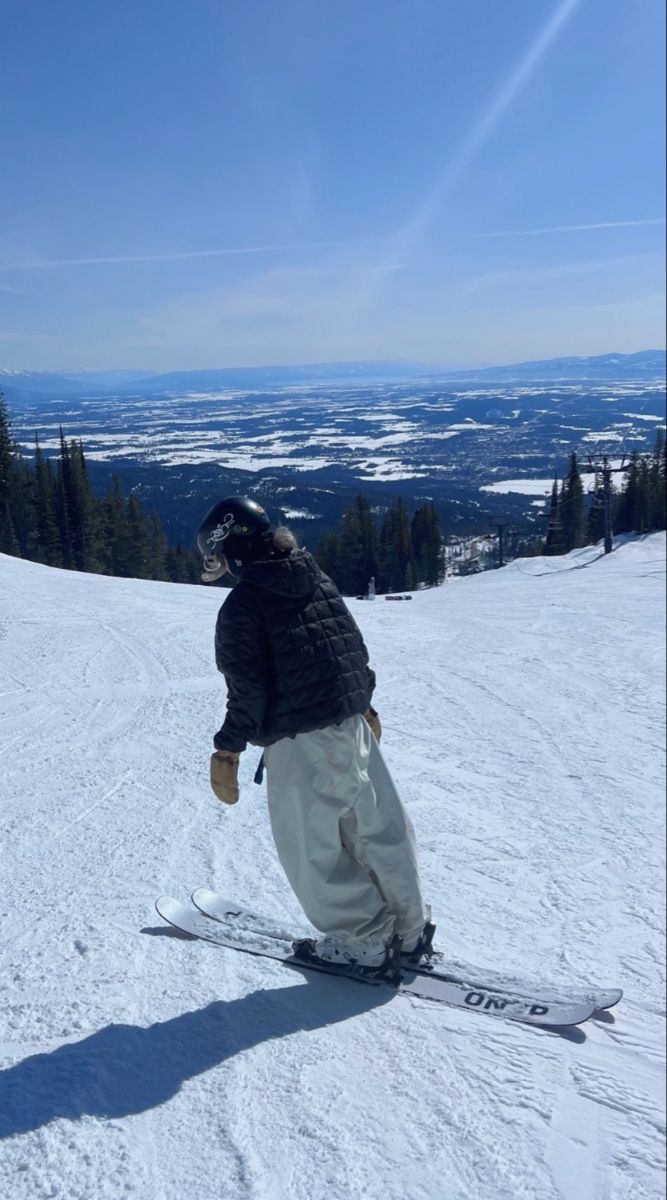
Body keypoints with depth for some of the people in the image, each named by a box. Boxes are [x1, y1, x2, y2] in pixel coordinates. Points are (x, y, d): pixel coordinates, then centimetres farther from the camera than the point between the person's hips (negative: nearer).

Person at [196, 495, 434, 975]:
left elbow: (247, 688, -16)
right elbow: (354, 645, 15)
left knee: (311, 844, 9)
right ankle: (409, 928, 28)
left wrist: (229, 750, -8)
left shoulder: (243, 604, -12)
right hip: (351, 720, 8)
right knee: (378, 825, 15)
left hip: (301, 737, -8)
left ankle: (362, 941, 20)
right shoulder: (318, 579, 10)